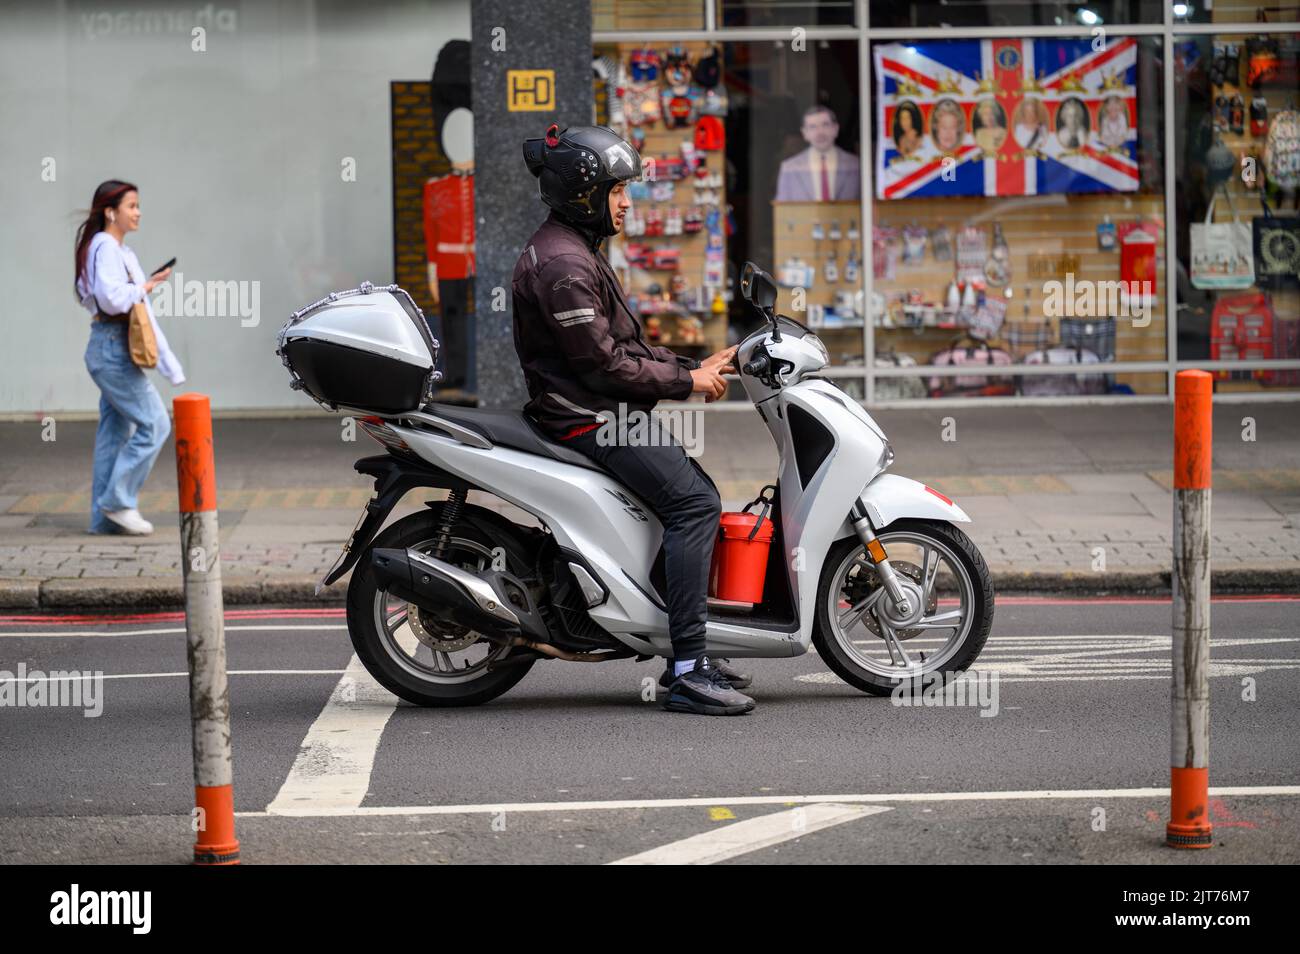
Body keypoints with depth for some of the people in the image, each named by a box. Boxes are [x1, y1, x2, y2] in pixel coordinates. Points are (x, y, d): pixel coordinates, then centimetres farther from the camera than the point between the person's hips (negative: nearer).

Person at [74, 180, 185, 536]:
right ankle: (118, 501, -5)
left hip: (113, 349, 10)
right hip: (113, 349, -10)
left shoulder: (121, 250, 17)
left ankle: (104, 517, 12)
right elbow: (111, 297, -24)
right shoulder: (105, 247, -14)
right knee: (154, 424, -10)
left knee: (115, 433, 10)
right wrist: (145, 286, -12)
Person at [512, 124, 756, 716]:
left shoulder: (575, 251, 18)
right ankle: (687, 670, -25)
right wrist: (685, 382, -12)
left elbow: (626, 346, 21)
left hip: (602, 413, 11)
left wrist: (694, 367, 9)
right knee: (694, 503, -20)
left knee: (697, 495, 16)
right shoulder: (561, 263, -17)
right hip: (589, 417, -11)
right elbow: (602, 362, -21)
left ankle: (689, 657, 16)